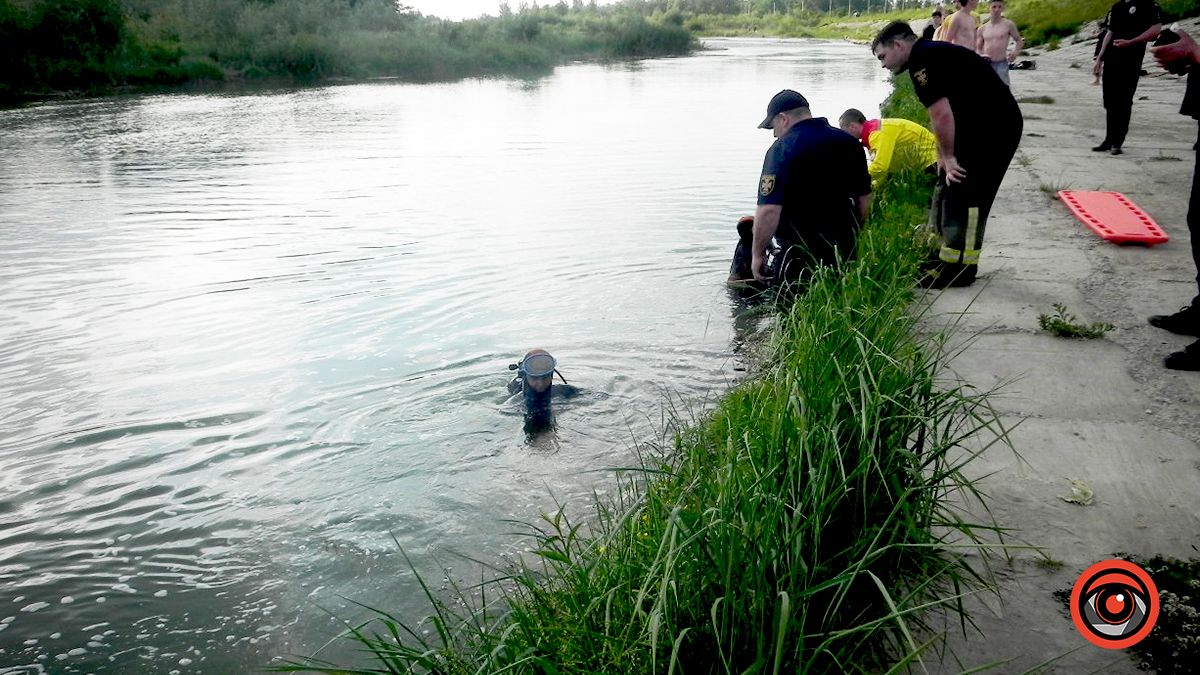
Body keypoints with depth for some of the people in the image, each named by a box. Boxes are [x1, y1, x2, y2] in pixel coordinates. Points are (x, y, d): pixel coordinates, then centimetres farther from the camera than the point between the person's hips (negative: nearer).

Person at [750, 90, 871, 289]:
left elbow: (769, 210, -20)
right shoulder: (848, 142, 8)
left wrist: (757, 254, -10)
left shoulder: (781, 149, -12)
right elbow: (865, 199, 16)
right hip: (847, 253, 6)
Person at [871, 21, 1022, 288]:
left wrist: (949, 158, -11)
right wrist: (944, 159, 18)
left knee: (966, 195, -7)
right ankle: (951, 258, 24)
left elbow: (942, 116, -21)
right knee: (949, 191, 15)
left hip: (994, 127, -10)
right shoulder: (931, 54, 18)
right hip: (988, 126, 10)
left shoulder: (921, 60, -14)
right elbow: (943, 117, 20)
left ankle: (960, 268, -1)